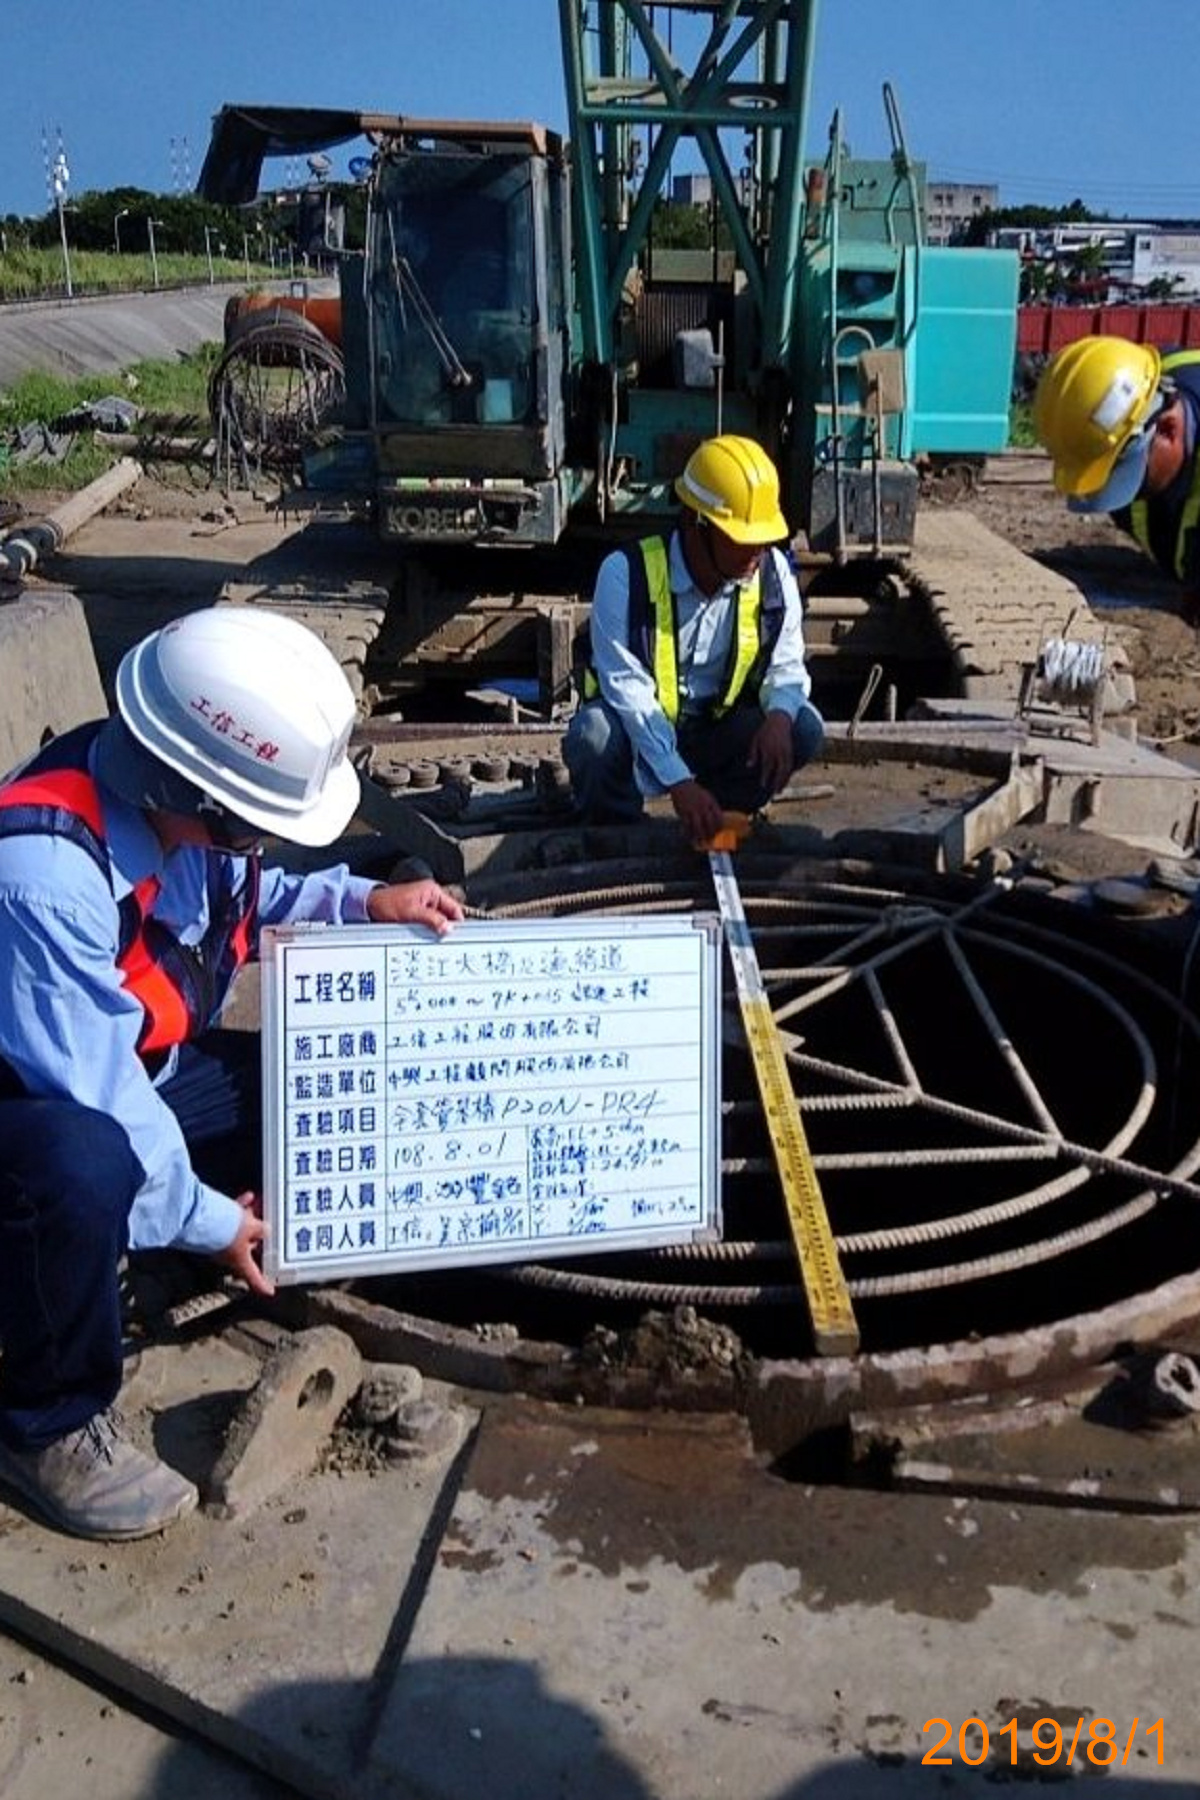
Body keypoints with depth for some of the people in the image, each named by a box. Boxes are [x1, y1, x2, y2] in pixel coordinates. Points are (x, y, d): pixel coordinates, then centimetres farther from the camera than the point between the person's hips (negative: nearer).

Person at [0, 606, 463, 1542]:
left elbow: (237, 898, 10)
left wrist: (361, 899, -5)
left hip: (136, 1071, 8)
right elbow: (95, 1101, -31)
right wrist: (206, 1220, -20)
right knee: (83, 1164, -41)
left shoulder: (168, 797, -12)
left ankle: (110, 1251, 9)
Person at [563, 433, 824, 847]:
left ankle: (718, 813, 2)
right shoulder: (627, 572, -23)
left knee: (805, 728, -21)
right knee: (593, 736, -37)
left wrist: (780, 715, -29)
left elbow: (786, 665, -2)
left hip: (714, 731, 4)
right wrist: (679, 782, -35)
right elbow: (627, 687, -27)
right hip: (636, 728, -3)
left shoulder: (772, 572, -11)